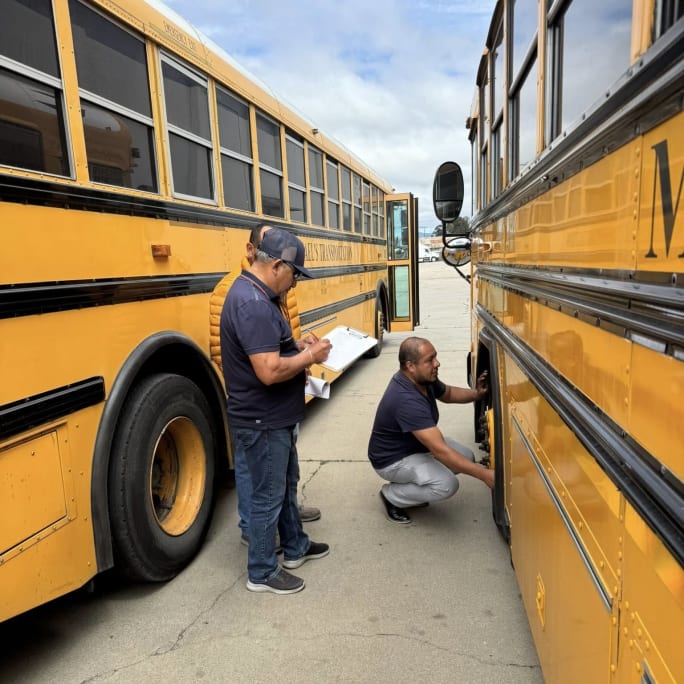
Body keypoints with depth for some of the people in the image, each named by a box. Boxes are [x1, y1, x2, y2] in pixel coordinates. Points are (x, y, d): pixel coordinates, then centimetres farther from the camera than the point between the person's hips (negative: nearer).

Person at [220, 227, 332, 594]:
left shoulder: (257, 294, 8)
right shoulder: (252, 303, -27)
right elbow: (269, 370, -33)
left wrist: (300, 347, 3)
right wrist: (310, 357, -18)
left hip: (275, 417, 10)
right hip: (262, 422, -10)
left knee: (286, 485, 24)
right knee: (268, 496, 6)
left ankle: (295, 547, 43)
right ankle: (261, 573, 25)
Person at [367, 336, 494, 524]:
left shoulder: (424, 378, -10)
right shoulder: (407, 401, -38)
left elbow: (447, 393, 13)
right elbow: (439, 450, -40)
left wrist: (476, 394, -8)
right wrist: (484, 474, -37)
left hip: (417, 443, 9)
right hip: (393, 459, -9)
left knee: (466, 457, 3)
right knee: (446, 485, -26)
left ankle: (409, 485, 15)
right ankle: (392, 495, -1)